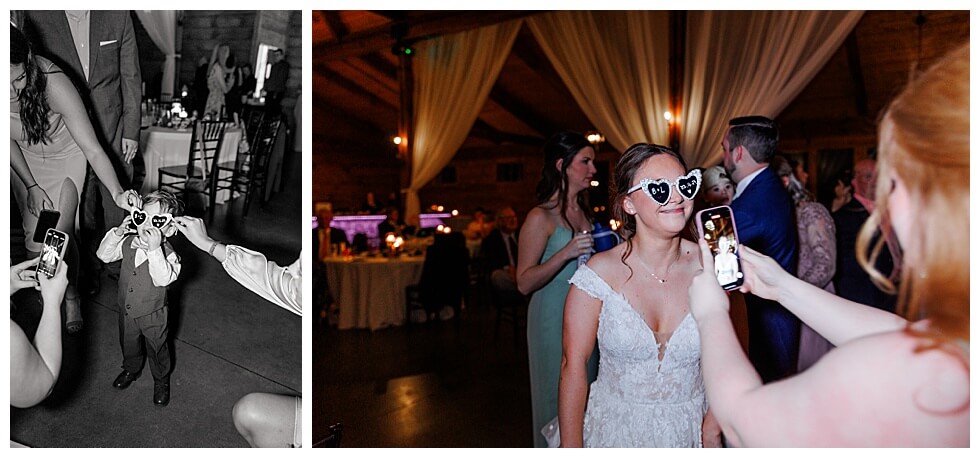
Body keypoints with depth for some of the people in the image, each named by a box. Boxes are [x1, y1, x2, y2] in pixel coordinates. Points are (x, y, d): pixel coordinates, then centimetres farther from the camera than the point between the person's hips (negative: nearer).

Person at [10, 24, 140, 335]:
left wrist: (117, 192, -46)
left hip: (65, 158, -3)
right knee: (35, 237, 1)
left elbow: (92, 148, -35)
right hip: (24, 160, 3)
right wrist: (31, 186, -11)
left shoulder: (54, 84, -37)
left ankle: (71, 297, 20)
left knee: (61, 235, -7)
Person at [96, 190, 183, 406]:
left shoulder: (167, 253, -29)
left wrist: (154, 249, -51)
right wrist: (117, 233, -19)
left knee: (157, 349, 15)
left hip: (153, 314, -5)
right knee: (128, 343, 28)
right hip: (127, 309, 5)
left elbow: (163, 279, -43)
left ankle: (161, 381, 39)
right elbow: (104, 254, -4)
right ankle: (131, 369, 56)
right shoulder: (128, 242, -11)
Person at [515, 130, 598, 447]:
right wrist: (565, 253, -28)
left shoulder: (585, 212, 8)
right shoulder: (541, 217, -14)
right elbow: (524, 283, -18)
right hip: (554, 318, -7)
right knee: (558, 395, 6)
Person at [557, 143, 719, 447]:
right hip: (616, 430, -1)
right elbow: (573, 366, -13)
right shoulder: (599, 274, -17)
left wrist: (712, 429, -9)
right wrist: (571, 448, -11)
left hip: (690, 431, 2)